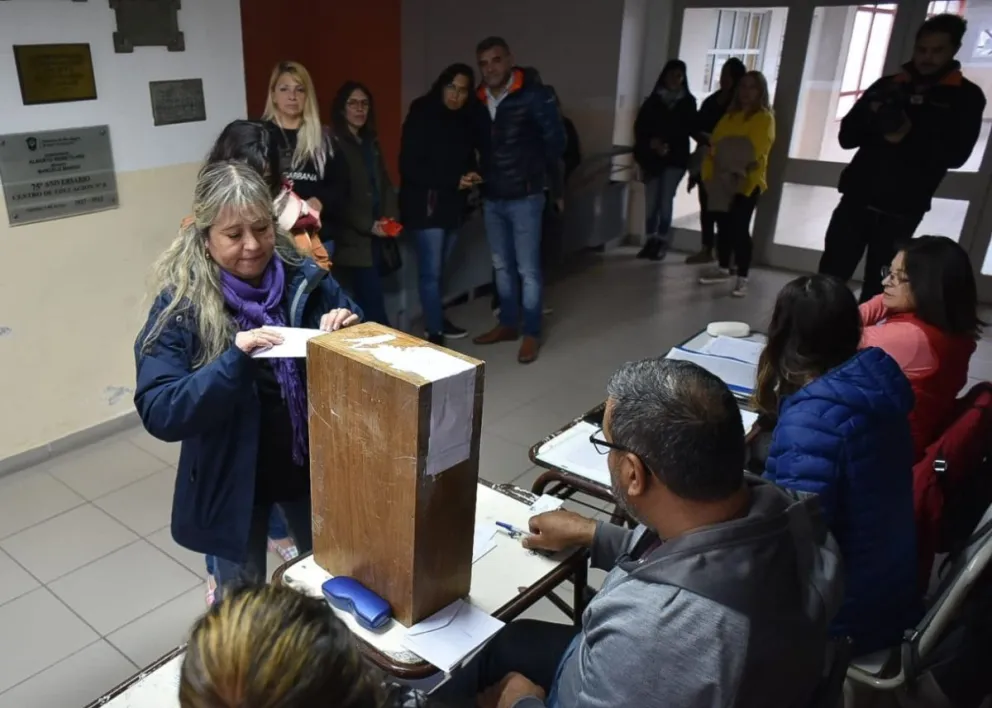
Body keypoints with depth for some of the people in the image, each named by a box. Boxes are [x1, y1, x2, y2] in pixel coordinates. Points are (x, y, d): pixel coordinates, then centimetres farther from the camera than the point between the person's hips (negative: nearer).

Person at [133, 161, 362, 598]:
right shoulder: (180, 304, -16)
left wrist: (349, 330, -23)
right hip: (232, 480, -2)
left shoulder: (306, 279, -10)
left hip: (314, 465, 3)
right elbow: (158, 413, -23)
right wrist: (234, 360, -35)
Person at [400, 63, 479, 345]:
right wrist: (454, 181, -18)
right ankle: (434, 333, 1)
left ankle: (437, 320, 29)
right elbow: (409, 166, -16)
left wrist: (471, 174, -4)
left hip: (453, 203, 6)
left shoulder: (466, 119, 8)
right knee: (431, 271, -6)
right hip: (425, 203, -6)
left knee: (438, 269, 14)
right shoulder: (421, 115, -10)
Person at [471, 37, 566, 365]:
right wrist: (484, 175, 7)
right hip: (491, 197, 6)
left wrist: (537, 174, 1)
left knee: (527, 269, 0)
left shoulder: (534, 95, -11)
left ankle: (532, 333, 12)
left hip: (524, 196, -6)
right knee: (502, 266, 15)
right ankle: (508, 324, 30)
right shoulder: (480, 101, 5)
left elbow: (556, 139, -7)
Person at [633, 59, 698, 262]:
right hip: (652, 157, 1)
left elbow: (688, 130, 0)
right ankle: (650, 241, 7)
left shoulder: (688, 102, 6)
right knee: (651, 201, -1)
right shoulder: (653, 99, 7)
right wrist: (652, 143, -16)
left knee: (665, 200, -6)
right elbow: (640, 127, 1)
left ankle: (661, 243, 0)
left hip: (675, 158, -1)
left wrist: (667, 144, -13)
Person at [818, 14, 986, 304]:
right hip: (858, 198, 2)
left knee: (878, 287, 2)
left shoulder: (966, 97, 4)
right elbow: (847, 137, 5)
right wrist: (870, 116, -17)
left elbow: (955, 155, -6)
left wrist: (909, 136, -21)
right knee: (830, 275, 0)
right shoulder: (888, 86, 9)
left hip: (901, 210, -2)